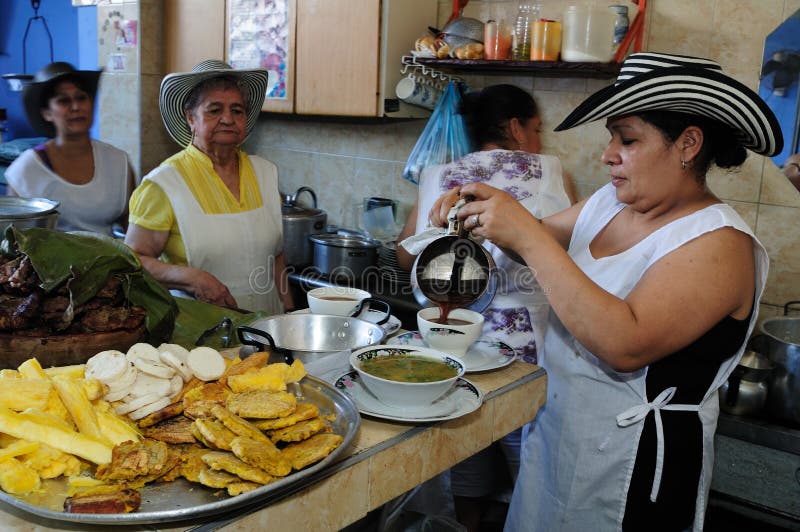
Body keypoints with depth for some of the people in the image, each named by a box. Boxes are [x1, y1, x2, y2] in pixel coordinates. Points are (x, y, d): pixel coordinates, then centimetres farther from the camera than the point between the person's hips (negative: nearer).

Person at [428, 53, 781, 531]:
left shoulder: (718, 244, -21)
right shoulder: (610, 202, 1)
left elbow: (627, 345, -33)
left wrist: (527, 236, -32)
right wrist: (486, 213, -6)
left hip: (632, 464, -6)